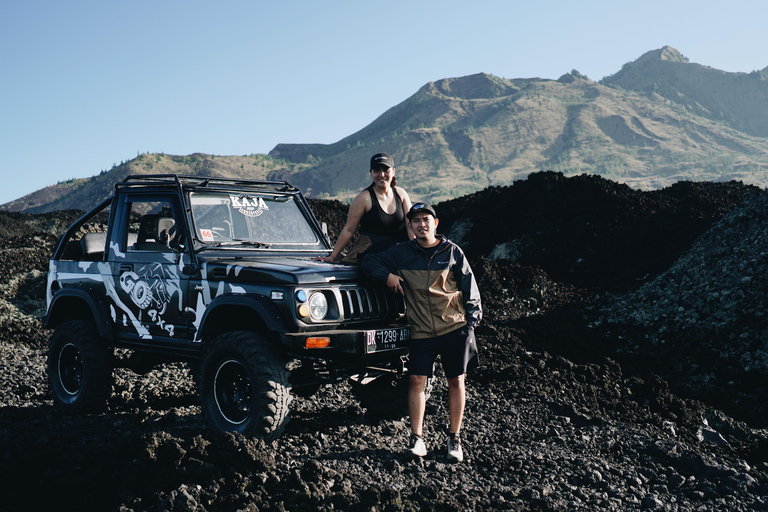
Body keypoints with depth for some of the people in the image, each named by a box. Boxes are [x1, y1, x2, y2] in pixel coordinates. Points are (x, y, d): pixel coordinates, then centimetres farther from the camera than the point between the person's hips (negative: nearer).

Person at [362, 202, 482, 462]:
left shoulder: (452, 251, 2)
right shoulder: (402, 253, 4)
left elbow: (469, 286, 5)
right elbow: (369, 262, 11)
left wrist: (472, 319, -1)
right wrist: (387, 275, -8)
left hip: (455, 327, -1)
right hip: (421, 331, 1)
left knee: (456, 381, 4)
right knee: (416, 380, -7)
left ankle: (455, 439, 13)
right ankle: (417, 438, 0)